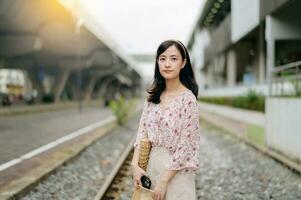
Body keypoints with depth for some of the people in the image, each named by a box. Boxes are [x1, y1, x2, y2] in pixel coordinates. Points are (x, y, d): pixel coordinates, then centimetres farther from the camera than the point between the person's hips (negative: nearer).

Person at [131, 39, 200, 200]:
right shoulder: (153, 96, 3)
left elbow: (185, 145, -16)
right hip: (151, 165, 6)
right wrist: (135, 164, -9)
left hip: (175, 170, -5)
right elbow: (142, 131, 4)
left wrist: (164, 181, -16)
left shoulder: (187, 98, -15)